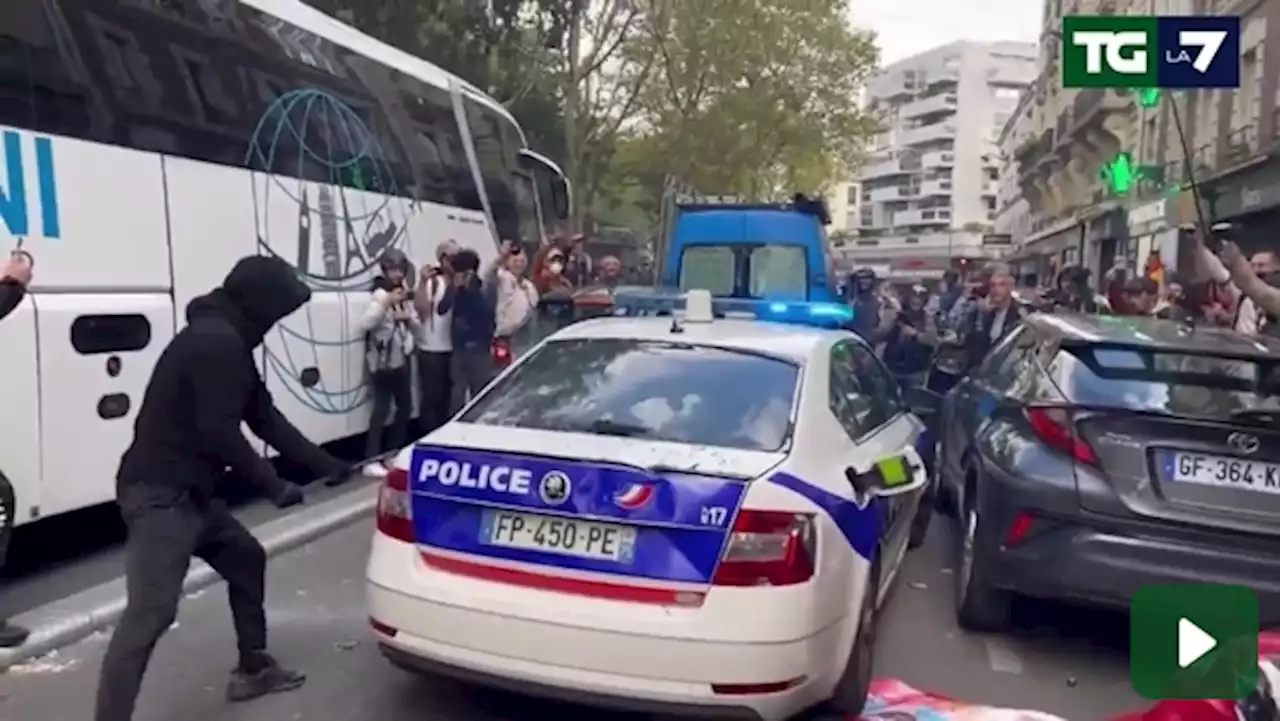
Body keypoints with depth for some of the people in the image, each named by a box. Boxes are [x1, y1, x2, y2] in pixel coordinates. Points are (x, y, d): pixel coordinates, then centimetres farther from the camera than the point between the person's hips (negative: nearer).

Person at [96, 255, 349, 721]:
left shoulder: (226, 341, 15)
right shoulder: (216, 342, -18)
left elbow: (266, 418, 18)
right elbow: (218, 432, -22)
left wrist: (326, 464, 18)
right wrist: (273, 484, -13)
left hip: (188, 491, 11)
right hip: (160, 494, -11)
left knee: (247, 561, 23)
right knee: (151, 612, -15)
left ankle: (253, 670, 36)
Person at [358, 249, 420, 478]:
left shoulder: (405, 294, 11)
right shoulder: (380, 294, -9)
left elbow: (418, 328, 15)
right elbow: (364, 325, -22)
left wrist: (409, 317, -6)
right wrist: (387, 303, -26)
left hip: (402, 360, 7)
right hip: (382, 361, -7)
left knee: (405, 407, 11)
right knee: (381, 409, -10)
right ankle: (371, 461, -8)